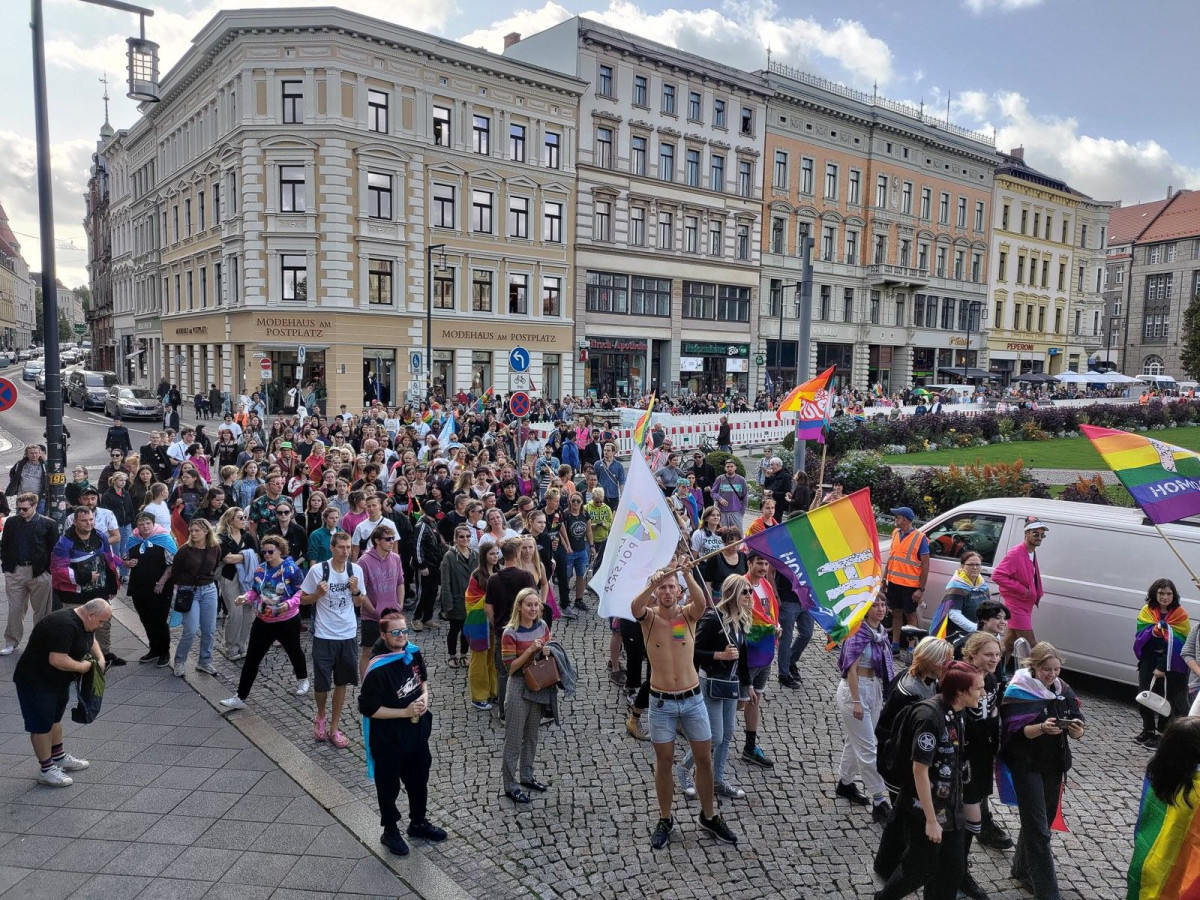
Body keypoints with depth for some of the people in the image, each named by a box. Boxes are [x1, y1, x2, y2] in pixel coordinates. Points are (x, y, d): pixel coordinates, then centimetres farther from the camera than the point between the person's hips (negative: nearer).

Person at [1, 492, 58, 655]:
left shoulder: (48, 524, -4)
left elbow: (54, 549, -2)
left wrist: (49, 570, -6)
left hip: (39, 573, -3)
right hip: (15, 571, 3)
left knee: (41, 610, 7)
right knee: (15, 609, 8)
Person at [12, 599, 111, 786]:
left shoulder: (83, 622, -1)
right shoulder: (64, 625, -32)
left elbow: (91, 640, 20)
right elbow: (57, 660, -37)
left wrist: (100, 658, 3)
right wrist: (82, 667, -21)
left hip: (58, 680, 10)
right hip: (35, 682, -10)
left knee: (55, 717, 21)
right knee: (42, 724, 1)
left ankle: (59, 757, 36)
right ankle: (47, 769, 11)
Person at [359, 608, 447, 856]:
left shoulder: (413, 652, -7)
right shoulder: (377, 669, -28)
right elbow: (368, 708, -23)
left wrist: (424, 696, -8)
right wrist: (404, 712, -23)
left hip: (417, 731, 7)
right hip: (388, 738, -6)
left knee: (419, 779, 23)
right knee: (389, 787, 15)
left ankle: (418, 822, 45)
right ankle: (390, 832, 37)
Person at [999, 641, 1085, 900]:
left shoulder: (1063, 690, 4)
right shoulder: (1018, 691, -13)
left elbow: (1076, 731, 2)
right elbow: (1015, 731, -19)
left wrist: (1077, 729, -20)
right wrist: (1042, 728, -34)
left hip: (1054, 764, 6)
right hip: (1027, 764, -6)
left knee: (1045, 819, 16)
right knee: (1038, 828, -5)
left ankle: (1023, 869, 34)